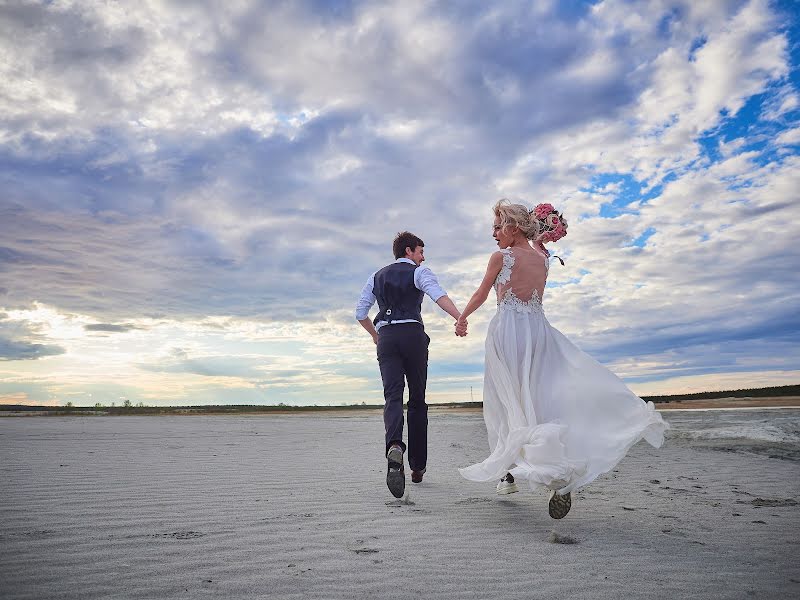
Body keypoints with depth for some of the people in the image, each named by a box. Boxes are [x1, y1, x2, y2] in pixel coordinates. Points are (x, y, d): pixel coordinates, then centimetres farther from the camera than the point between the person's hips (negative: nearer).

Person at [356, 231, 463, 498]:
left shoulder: (377, 276, 22)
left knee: (393, 396, -8)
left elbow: (360, 312, 18)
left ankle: (394, 445, -38)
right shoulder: (419, 271, 8)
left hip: (386, 338, 3)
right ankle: (418, 466, 13)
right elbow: (438, 295, -14)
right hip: (413, 334, -3)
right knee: (418, 399, 8)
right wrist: (460, 318, -27)